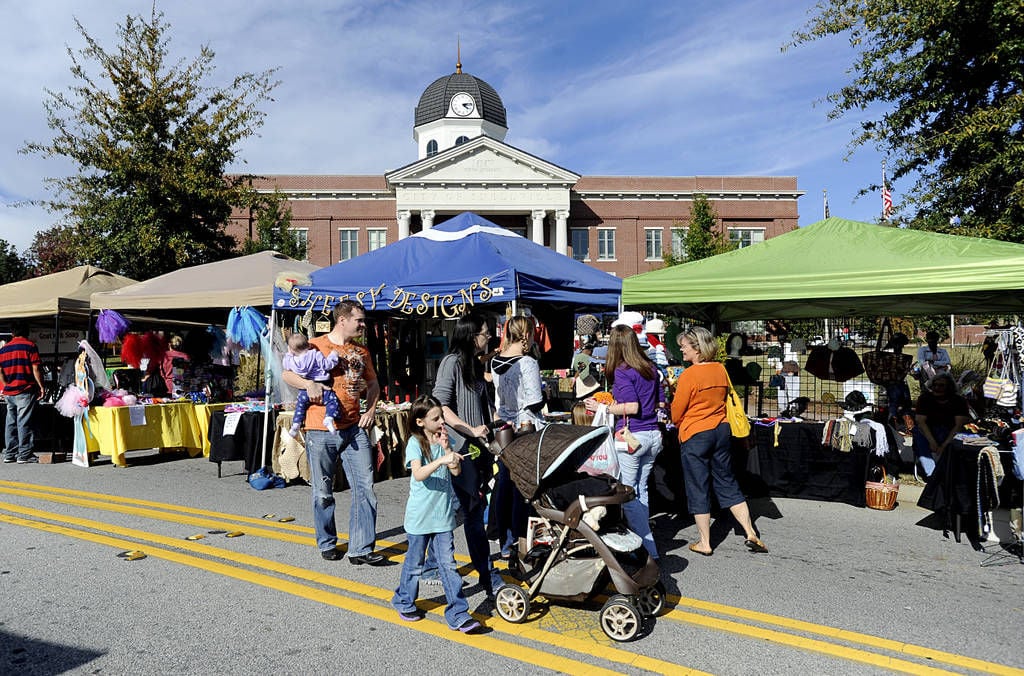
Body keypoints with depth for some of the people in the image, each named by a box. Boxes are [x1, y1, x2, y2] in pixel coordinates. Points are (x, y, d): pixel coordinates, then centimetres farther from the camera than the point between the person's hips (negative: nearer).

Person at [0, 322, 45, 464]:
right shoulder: (30, 346, -5)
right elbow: (36, 369, -11)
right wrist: (41, 386, -5)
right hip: (26, 391, -5)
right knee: (25, 423, -4)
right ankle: (24, 455, -3)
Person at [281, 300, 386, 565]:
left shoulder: (361, 352, 13)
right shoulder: (316, 345, -2)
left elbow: (373, 384, 23)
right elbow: (286, 374, -1)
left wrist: (370, 410, 7)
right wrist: (309, 384, -20)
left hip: (355, 429, 4)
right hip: (321, 431, -4)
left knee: (365, 488, -1)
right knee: (323, 493, 8)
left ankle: (361, 549, 6)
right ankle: (327, 543, 27)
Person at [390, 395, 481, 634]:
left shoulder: (445, 439, 5)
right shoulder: (415, 442, -11)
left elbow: (456, 471, 0)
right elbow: (419, 474, -26)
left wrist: (447, 448, -12)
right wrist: (442, 460, -38)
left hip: (443, 514, 4)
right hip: (420, 515, -3)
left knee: (448, 564, 2)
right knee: (414, 563, 13)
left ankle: (458, 614, 6)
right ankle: (405, 603, 35)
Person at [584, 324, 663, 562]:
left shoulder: (622, 372, -11)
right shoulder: (651, 368, 10)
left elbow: (632, 407, -18)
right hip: (653, 435, 8)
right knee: (641, 490, 18)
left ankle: (649, 549, 0)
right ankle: (643, 538, 26)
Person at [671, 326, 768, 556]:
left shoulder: (688, 376, -15)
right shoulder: (720, 369, 3)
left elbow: (676, 414, -9)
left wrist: (680, 426, 12)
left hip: (695, 435, -6)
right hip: (722, 430, 6)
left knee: (698, 488, 5)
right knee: (727, 483, 16)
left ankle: (704, 543, 12)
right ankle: (751, 534, 15)